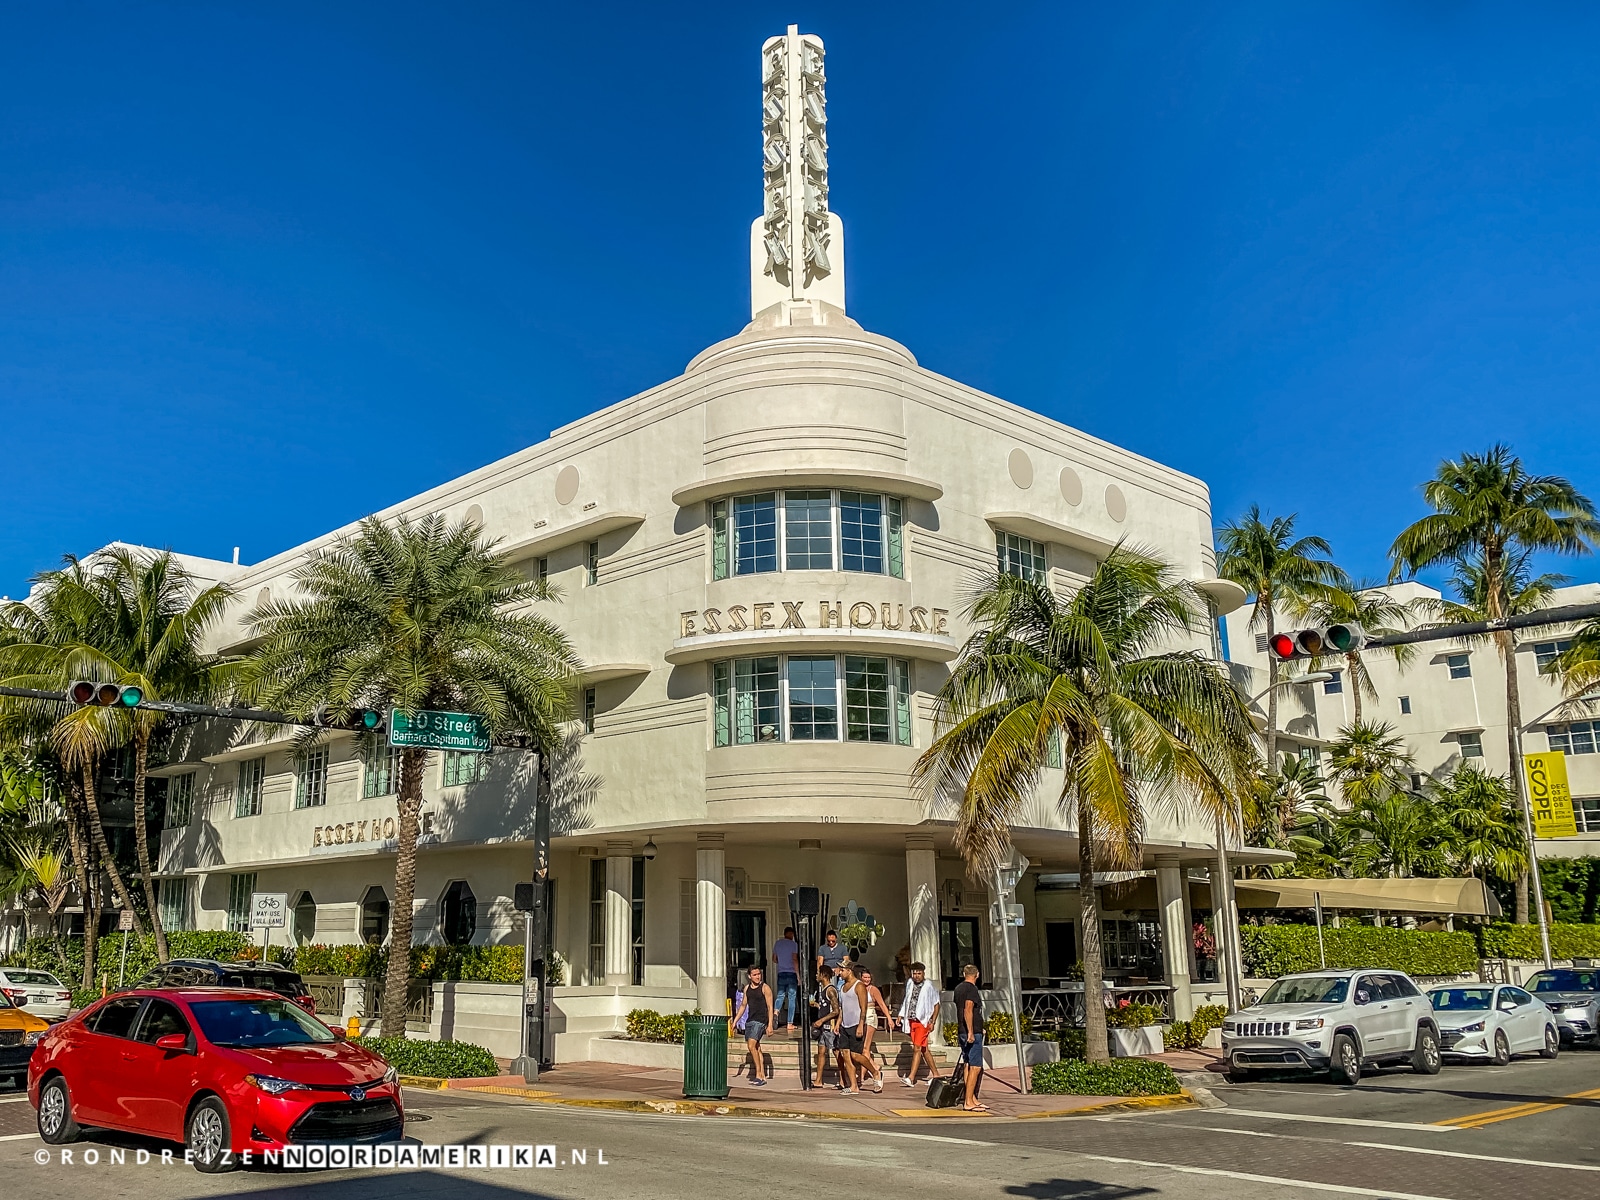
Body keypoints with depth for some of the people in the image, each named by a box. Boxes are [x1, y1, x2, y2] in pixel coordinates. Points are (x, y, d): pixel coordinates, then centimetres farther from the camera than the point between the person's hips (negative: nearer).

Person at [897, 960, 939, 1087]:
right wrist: (900, 1016, 13)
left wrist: (932, 1021, -4)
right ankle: (935, 1074, 24)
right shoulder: (910, 984, 9)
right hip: (911, 1020, 6)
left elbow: (936, 1004, 0)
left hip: (923, 1021, -6)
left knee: (917, 1048, -12)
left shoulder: (929, 987, -7)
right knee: (924, 1048, 13)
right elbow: (906, 1001, 19)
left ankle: (911, 1078, -16)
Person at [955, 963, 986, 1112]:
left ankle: (972, 1099, 15)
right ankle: (969, 1102, -9)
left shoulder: (958, 988, 15)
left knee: (967, 1065, 11)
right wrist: (971, 1032, -22)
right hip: (973, 1032, -9)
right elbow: (968, 1010, -22)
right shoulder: (972, 989, -12)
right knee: (975, 1067, -8)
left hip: (962, 1032, 9)